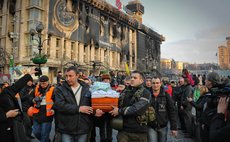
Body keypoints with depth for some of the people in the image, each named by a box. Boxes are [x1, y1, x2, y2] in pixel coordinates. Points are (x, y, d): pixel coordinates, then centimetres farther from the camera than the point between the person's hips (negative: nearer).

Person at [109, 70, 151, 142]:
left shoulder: (145, 93, -8)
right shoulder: (125, 91, 10)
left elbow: (137, 109, -20)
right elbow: (117, 104, 12)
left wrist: (119, 111, -16)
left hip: (139, 131, -3)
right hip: (123, 130, 4)